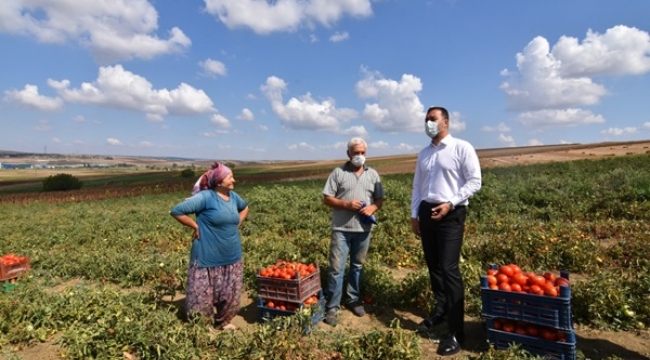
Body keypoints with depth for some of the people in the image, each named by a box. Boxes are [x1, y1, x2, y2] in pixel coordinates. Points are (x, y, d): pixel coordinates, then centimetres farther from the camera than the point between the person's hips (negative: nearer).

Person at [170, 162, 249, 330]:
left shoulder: (233, 196, 5)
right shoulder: (206, 196, -16)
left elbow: (245, 208, 27)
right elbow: (176, 211, -14)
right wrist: (196, 226, -12)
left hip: (232, 258, 6)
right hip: (208, 258, -6)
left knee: (231, 295, 16)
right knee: (202, 295, 5)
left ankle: (223, 322, 37)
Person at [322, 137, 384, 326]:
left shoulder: (373, 174, 8)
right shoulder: (338, 172, -1)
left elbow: (380, 199, 9)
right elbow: (327, 198, -3)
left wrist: (372, 208, -13)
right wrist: (346, 204, -17)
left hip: (363, 229, 3)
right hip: (341, 229, -3)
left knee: (357, 266, 15)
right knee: (336, 267, -2)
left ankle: (354, 299, 31)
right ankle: (332, 307, 8)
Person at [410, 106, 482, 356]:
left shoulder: (462, 148, -4)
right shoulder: (423, 154, 14)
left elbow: (474, 181, -8)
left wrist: (450, 203, -17)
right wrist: (414, 215, 13)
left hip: (451, 213, -6)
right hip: (426, 212, 6)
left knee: (448, 268, -9)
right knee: (433, 266, 13)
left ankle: (456, 332, 1)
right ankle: (441, 310, 32)